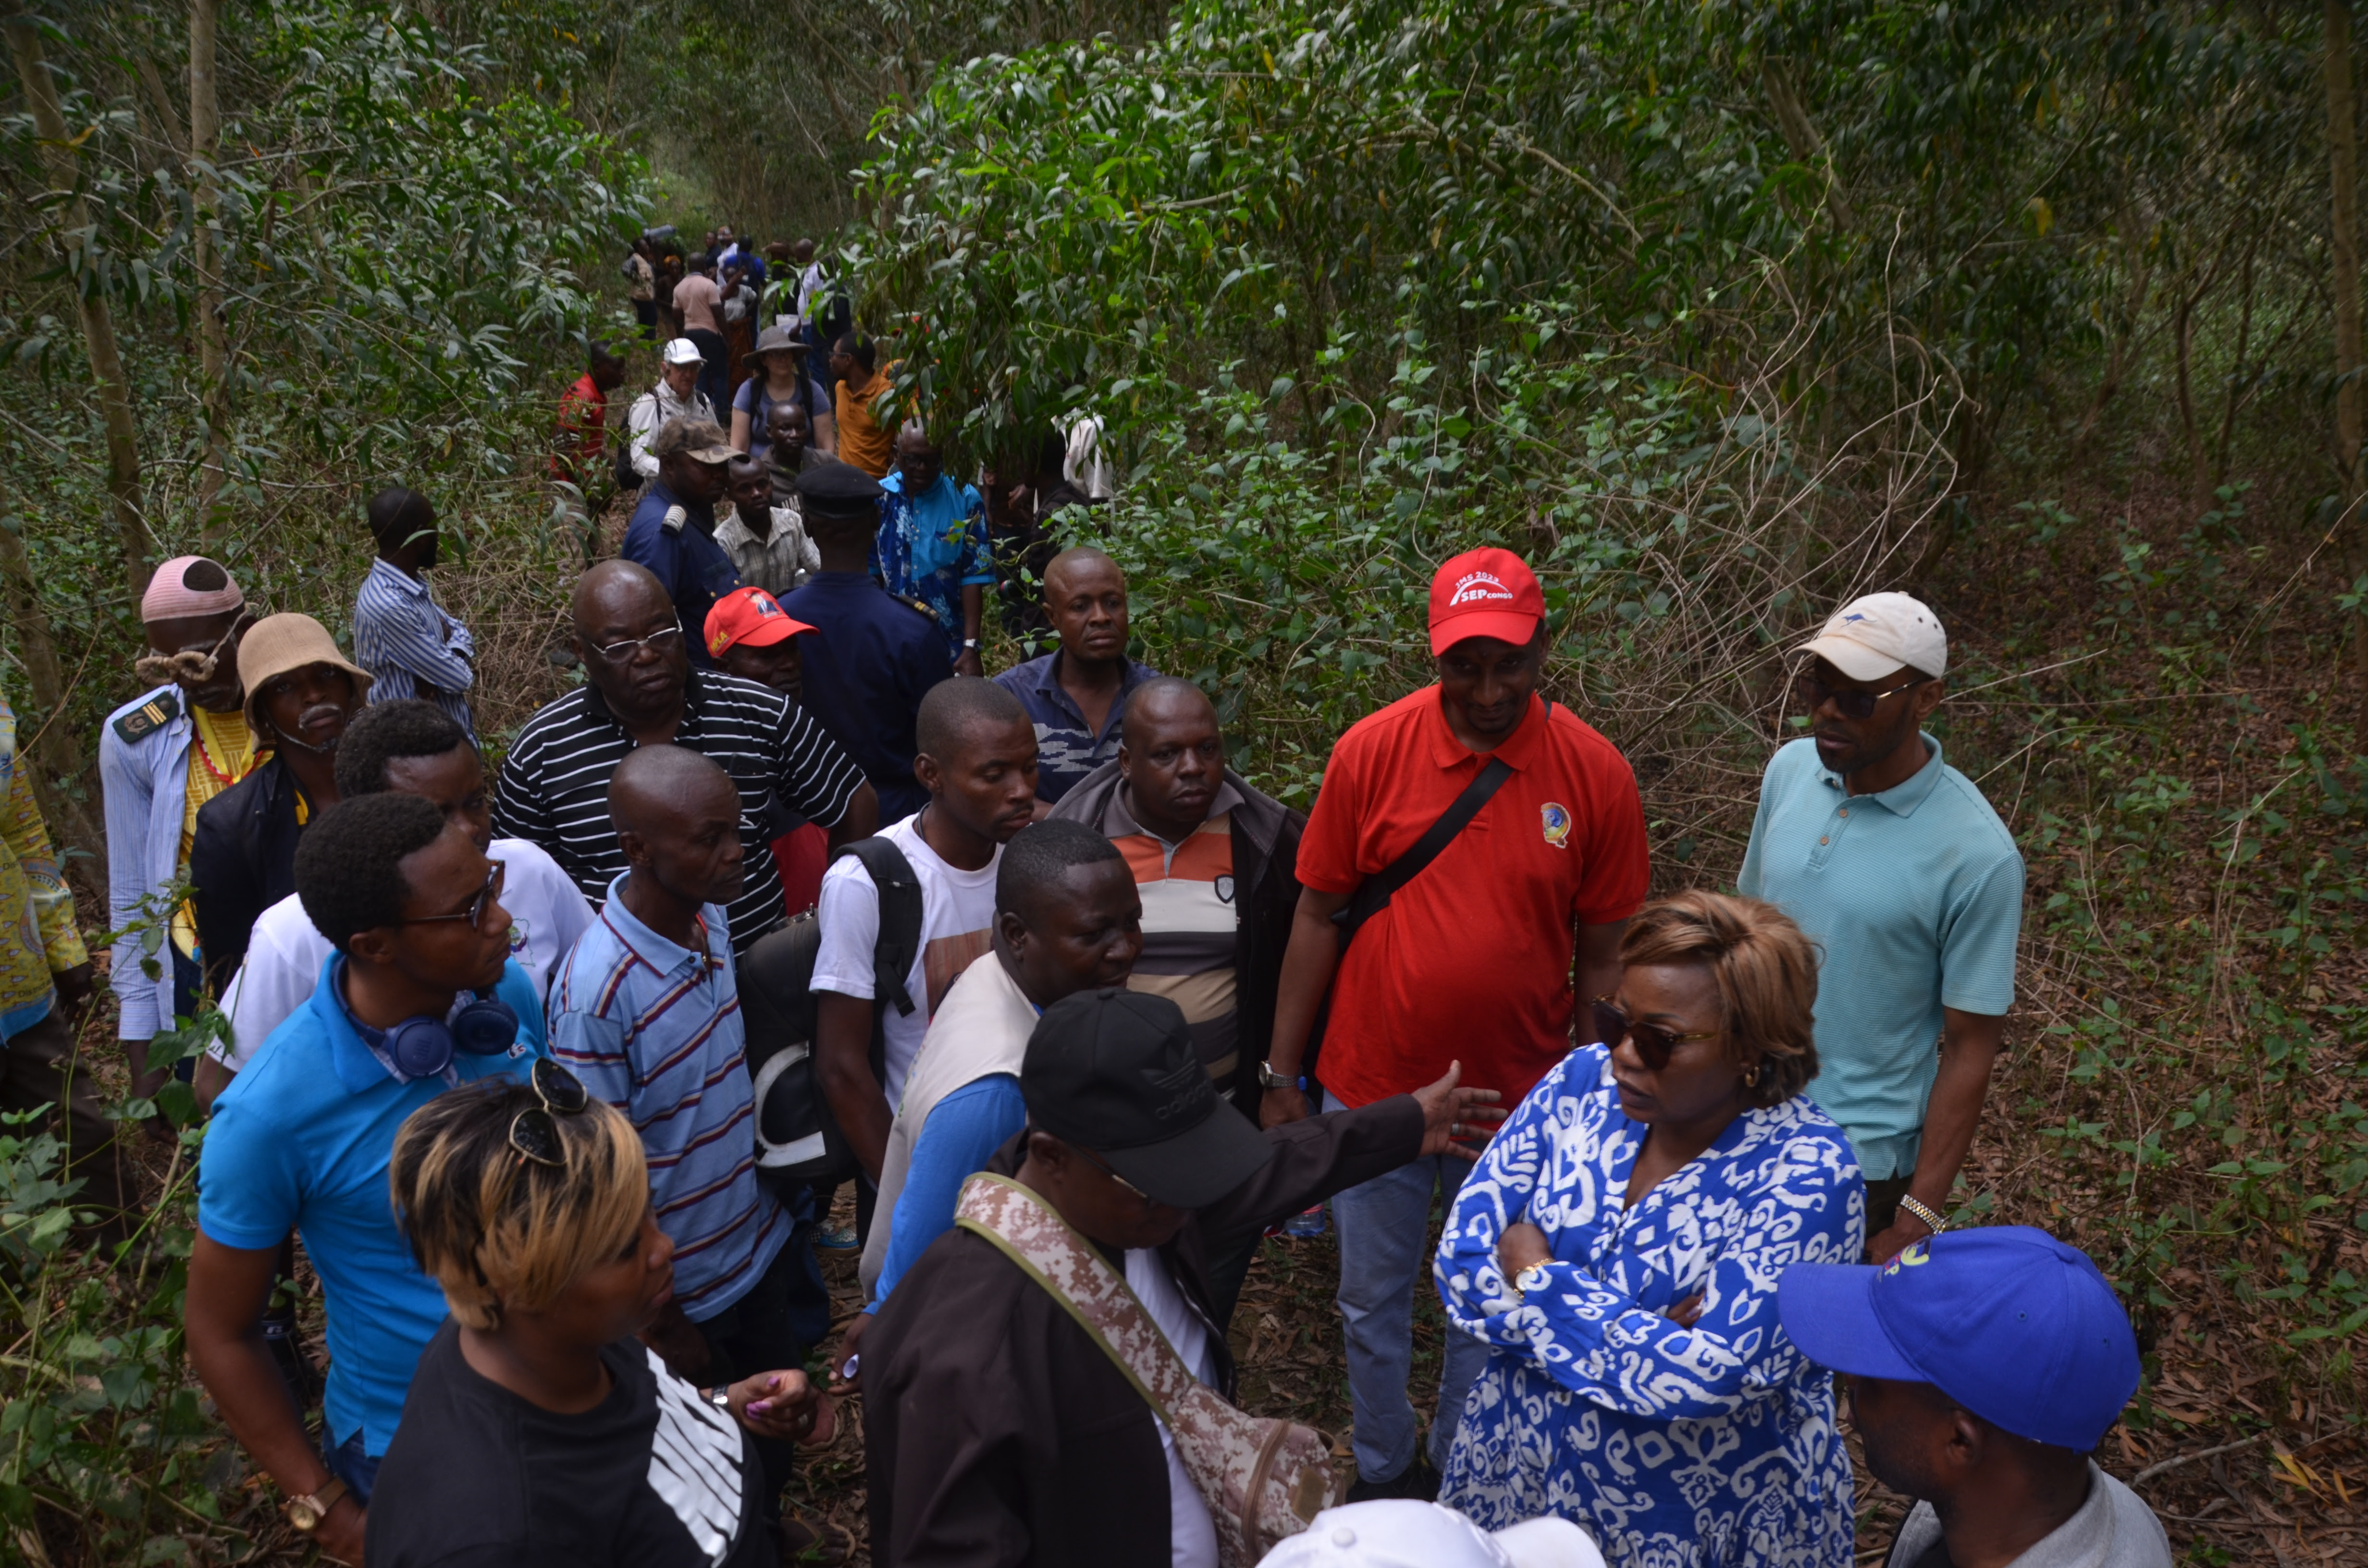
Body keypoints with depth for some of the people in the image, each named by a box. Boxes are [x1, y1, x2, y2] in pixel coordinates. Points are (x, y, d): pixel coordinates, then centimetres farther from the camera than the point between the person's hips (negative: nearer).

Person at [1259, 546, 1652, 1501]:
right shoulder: (1371, 752, -11)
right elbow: (1319, 915, -4)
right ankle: (1383, 1474, 42)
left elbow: (1603, 955, -2)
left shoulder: (1596, 774, -11)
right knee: (1373, 1301, 17)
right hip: (1371, 1088, 0)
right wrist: (1280, 1078, -1)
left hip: (1518, 1099, 0)